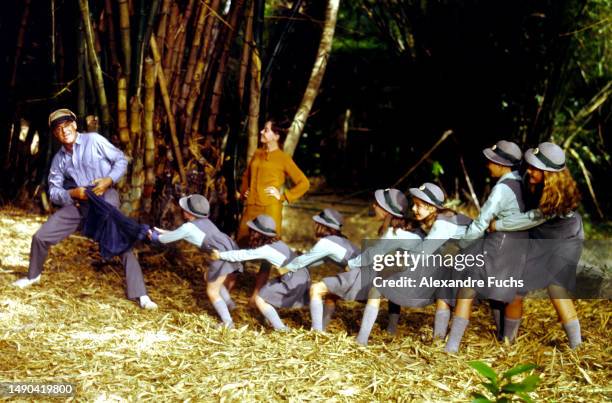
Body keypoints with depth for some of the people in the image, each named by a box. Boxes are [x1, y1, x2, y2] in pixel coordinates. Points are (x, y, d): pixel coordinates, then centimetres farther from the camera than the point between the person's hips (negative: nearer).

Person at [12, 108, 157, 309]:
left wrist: (109, 180, -19)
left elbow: (121, 160, -3)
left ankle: (140, 294, -15)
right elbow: (54, 192, 4)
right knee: (40, 237, 3)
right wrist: (72, 194, -16)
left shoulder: (94, 140, -9)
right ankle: (33, 276, 31)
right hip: (76, 204, 5)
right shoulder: (59, 159, 5)